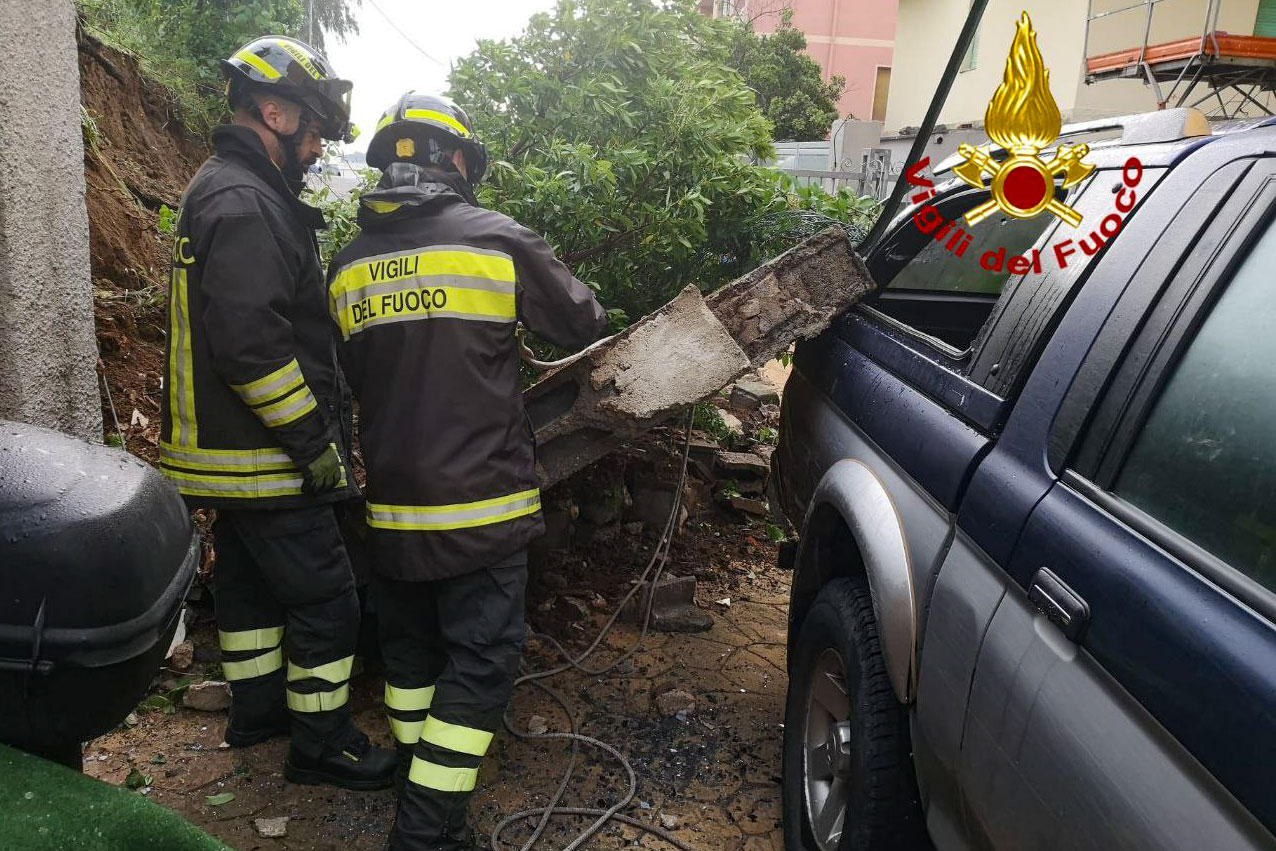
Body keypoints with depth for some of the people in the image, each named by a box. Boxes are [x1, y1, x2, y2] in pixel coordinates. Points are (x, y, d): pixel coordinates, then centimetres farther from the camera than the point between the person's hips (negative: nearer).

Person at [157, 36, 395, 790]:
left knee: (249, 581, 22)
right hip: (269, 461, -11)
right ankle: (322, 744, 13)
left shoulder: (220, 190, 16)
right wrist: (315, 441, -21)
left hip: (227, 450, 11)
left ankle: (257, 708, 38)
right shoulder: (245, 205, -19)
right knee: (326, 600, 0)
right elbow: (252, 341, -28)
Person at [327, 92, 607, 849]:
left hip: (393, 504, 6)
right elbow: (584, 325, 2)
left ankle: (421, 778, 36)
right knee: (480, 660, 4)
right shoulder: (498, 241, -8)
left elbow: (353, 377, 15)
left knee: (410, 646, 21)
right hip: (481, 503, -5)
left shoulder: (348, 266, 6)